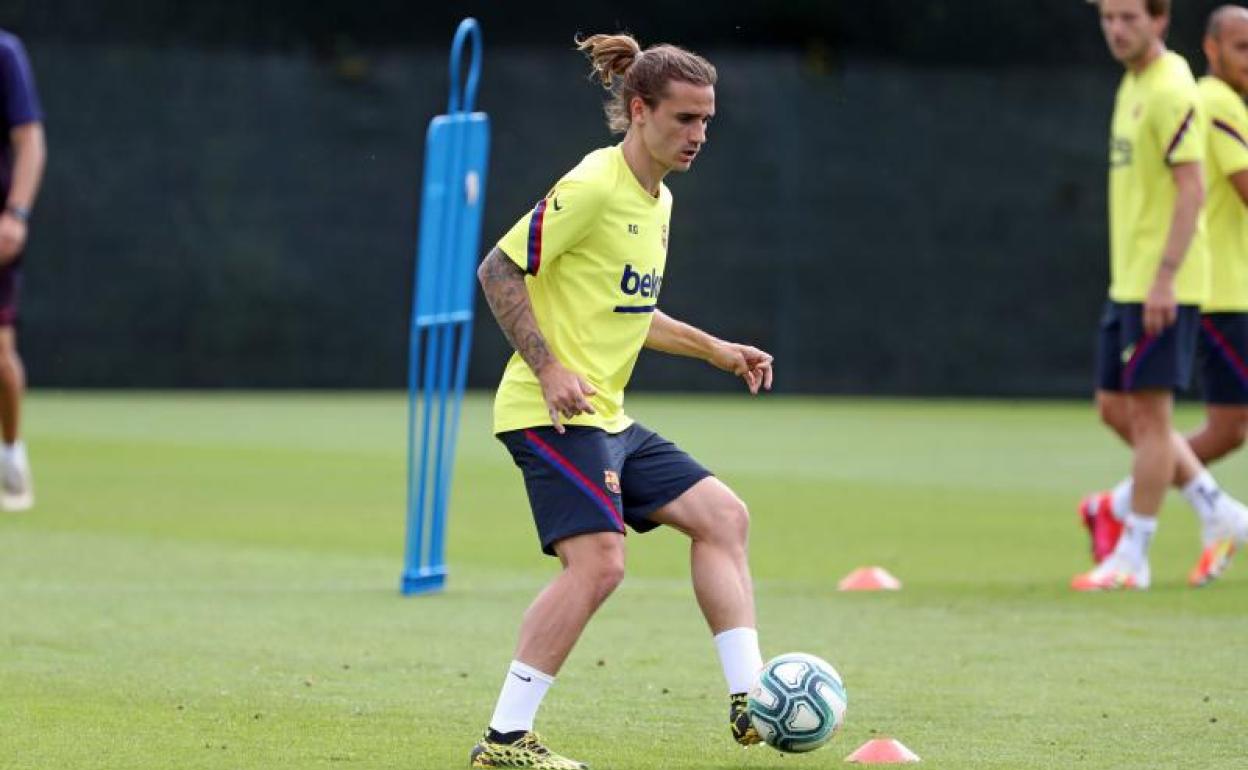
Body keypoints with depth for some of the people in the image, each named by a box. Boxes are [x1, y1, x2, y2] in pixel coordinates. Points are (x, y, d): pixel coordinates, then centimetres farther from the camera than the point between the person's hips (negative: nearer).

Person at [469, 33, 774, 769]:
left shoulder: (657, 202, 15)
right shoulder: (593, 188, -14)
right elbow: (500, 270, -15)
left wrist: (714, 349, 19)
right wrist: (547, 368, -22)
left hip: (606, 418, 10)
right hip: (552, 413, -10)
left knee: (722, 514, 4)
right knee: (599, 559, -20)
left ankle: (749, 701, 3)